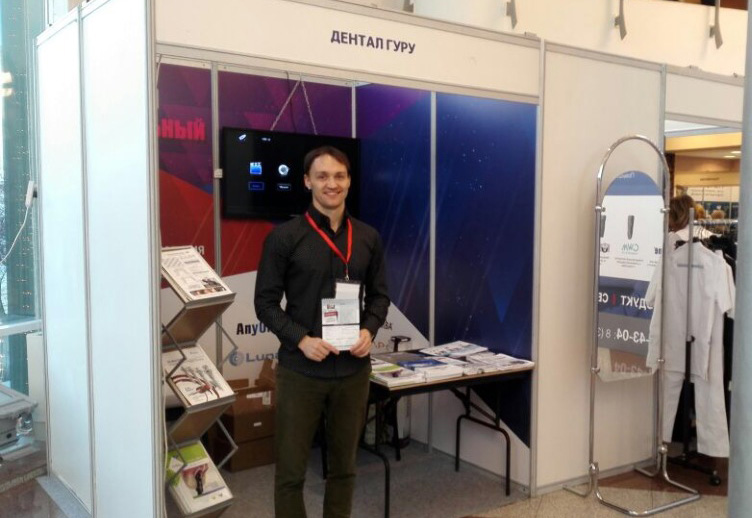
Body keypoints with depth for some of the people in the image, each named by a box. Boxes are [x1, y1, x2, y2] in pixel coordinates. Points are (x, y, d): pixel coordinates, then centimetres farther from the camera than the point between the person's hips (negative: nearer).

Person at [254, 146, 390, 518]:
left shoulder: (368, 238, 7)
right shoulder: (284, 237, -4)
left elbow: (379, 295, 13)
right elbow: (266, 302, -4)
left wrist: (370, 330, -7)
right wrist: (301, 339, -17)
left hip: (353, 369, 3)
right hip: (300, 371, -3)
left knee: (344, 466, 15)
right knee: (291, 469, 7)